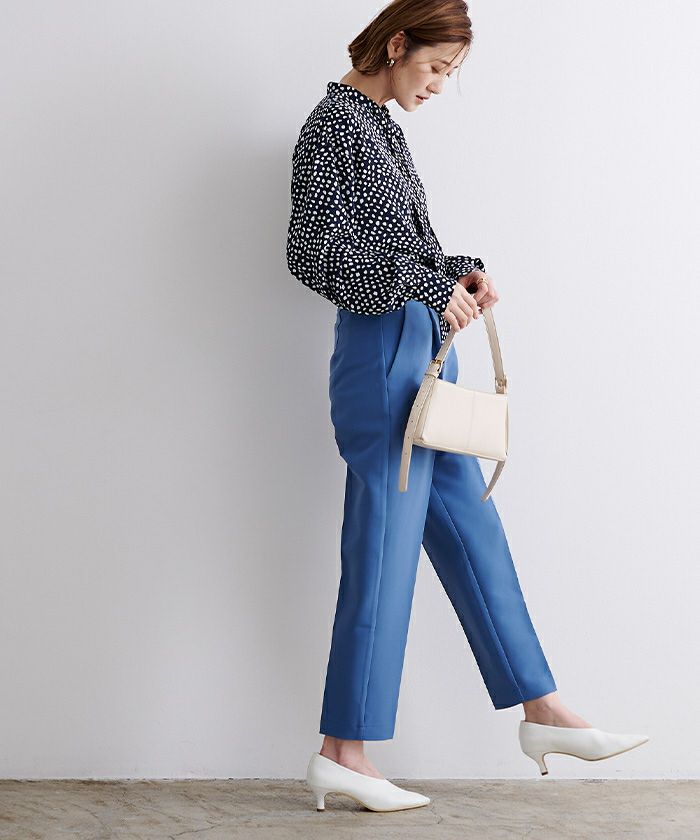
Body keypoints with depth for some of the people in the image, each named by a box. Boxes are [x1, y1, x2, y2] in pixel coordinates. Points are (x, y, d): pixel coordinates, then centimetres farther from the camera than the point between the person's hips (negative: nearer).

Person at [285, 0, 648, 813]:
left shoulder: (382, 126, 18)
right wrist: (424, 286, -19)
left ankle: (542, 710, 19)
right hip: (382, 350, -10)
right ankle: (343, 753, 3)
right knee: (384, 547, -6)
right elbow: (314, 252, -17)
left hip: (422, 349, 10)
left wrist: (458, 272, 4)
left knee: (470, 528, 11)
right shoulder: (334, 123, -9)